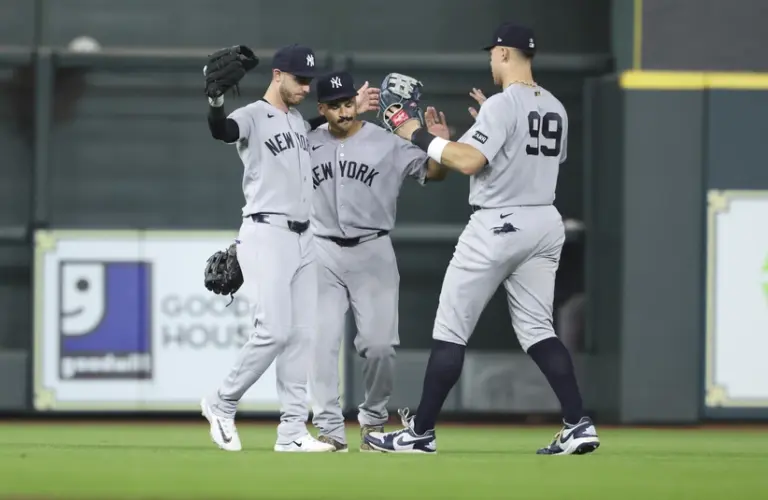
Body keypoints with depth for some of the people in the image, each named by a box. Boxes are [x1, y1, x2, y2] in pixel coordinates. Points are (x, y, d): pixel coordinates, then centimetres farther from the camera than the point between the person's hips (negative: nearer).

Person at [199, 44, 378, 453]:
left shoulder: (298, 121, 18)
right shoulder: (252, 117, -8)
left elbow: (324, 122, 42)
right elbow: (222, 130, -31)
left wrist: (351, 109, 26)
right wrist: (215, 98, -51)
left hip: (302, 239, 8)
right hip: (265, 235, -8)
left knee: (302, 334, 4)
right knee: (274, 331, -15)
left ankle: (292, 431, 5)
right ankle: (222, 404, 3)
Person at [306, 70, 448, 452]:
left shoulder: (387, 144, -3)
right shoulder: (307, 146, 4)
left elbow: (433, 173, -5)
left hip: (373, 252, -2)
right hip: (323, 253, 2)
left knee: (379, 344, -6)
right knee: (321, 343, -4)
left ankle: (373, 418, 16)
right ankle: (330, 430, 1)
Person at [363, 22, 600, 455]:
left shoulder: (503, 104, -14)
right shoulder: (555, 109, 11)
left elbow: (469, 161, -23)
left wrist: (422, 137, -11)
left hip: (498, 224, -8)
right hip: (546, 224, 8)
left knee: (451, 330, 0)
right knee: (537, 329, 9)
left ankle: (420, 432, 4)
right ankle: (579, 426, -5)